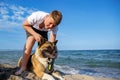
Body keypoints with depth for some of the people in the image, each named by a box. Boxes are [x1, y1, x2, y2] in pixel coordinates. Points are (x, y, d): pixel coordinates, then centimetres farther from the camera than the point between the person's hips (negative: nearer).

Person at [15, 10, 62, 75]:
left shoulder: (54, 27, -32)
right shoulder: (36, 16, -42)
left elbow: (52, 43, -31)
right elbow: (25, 25, -26)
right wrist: (35, 34, -39)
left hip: (43, 31, 3)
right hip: (31, 28, -2)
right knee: (30, 41, -27)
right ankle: (23, 67, -19)